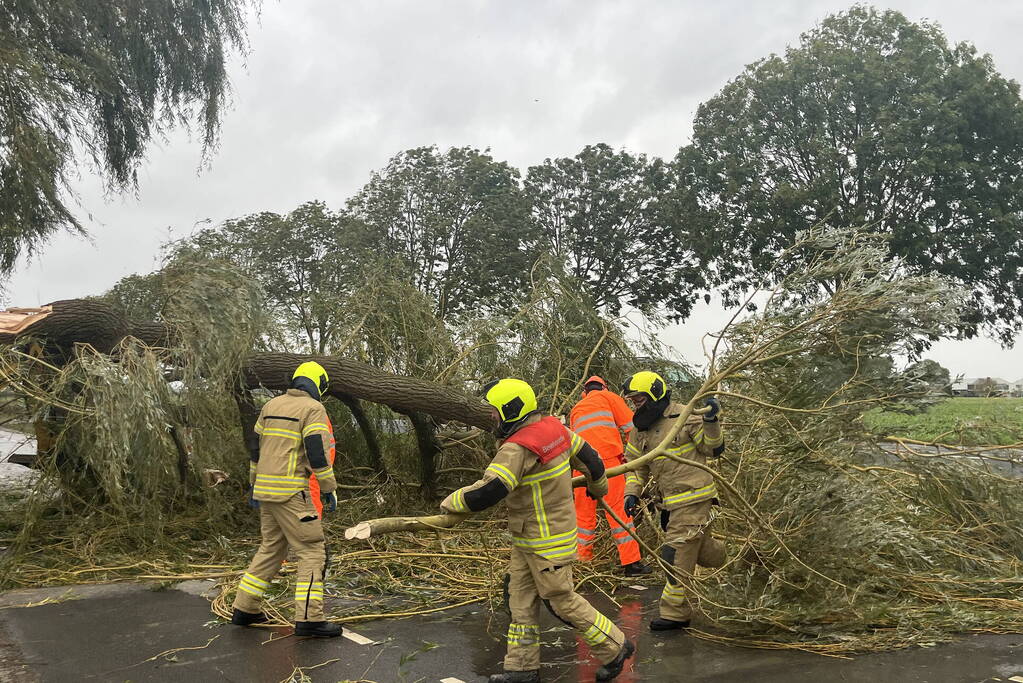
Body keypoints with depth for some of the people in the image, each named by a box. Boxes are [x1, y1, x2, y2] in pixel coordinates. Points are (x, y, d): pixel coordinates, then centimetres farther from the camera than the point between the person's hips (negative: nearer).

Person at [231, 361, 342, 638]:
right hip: (291, 491, -8)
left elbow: (256, 447, 19)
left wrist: (254, 484, 27)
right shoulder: (313, 409, -8)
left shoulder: (271, 405, 15)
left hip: (265, 488, 8)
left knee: (271, 548, 19)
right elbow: (317, 453, -15)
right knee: (312, 551, -3)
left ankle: (244, 608, 23)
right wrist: (329, 490, -7)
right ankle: (309, 618, -7)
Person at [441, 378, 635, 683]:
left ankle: (615, 648, 20)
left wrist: (450, 502, -13)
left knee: (562, 600, 3)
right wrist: (598, 486, 33)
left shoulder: (518, 449, -26)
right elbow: (588, 456, 14)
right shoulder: (554, 428, 2)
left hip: (548, 542, -10)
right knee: (521, 599, 13)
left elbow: (486, 493, -30)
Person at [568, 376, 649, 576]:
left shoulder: (575, 410, 29)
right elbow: (631, 427, 7)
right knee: (618, 508, -3)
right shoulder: (609, 397, 16)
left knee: (584, 512, 13)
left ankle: (583, 558, 16)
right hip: (608, 457, -4)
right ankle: (631, 562, -3)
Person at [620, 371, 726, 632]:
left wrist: (711, 422, -22)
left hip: (694, 497, -7)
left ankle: (675, 613, 3)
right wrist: (632, 493, 1)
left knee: (678, 555, -7)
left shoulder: (686, 417, -11)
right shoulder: (640, 429, 8)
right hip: (671, 502, 7)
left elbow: (713, 449, -7)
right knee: (702, 552, 16)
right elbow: (635, 464, 15)